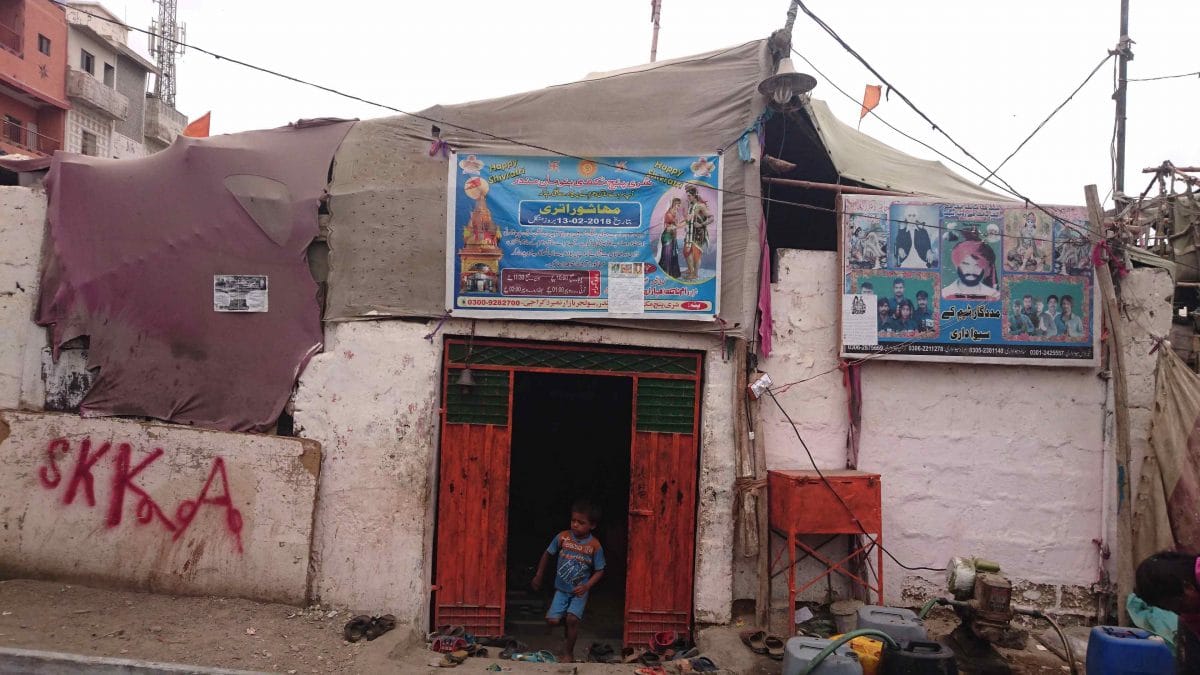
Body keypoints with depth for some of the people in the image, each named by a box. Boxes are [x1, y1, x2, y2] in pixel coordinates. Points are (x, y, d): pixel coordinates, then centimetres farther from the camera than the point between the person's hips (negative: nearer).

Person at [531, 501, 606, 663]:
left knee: (572, 619, -16)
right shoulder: (563, 537, -11)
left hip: (579, 591, -2)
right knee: (552, 620, -7)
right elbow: (547, 554, 4)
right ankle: (567, 622, 29)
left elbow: (599, 570, -8)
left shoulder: (594, 545, -15)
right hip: (561, 589, 2)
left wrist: (586, 586, -22)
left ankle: (568, 652, 7)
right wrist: (539, 576, 10)